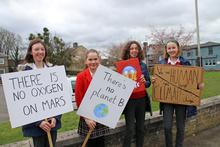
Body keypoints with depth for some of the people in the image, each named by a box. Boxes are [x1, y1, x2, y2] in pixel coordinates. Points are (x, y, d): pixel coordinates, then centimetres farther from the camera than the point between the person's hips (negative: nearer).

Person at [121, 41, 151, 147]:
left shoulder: (143, 65, 6)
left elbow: (148, 83, 10)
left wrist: (144, 82, -11)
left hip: (141, 99, 4)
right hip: (129, 99, -4)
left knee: (141, 128, 12)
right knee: (130, 129, -4)